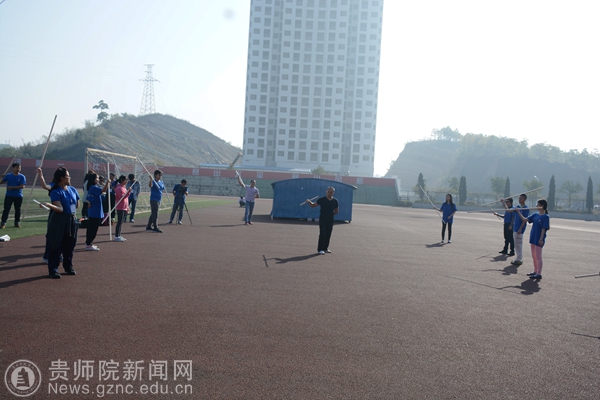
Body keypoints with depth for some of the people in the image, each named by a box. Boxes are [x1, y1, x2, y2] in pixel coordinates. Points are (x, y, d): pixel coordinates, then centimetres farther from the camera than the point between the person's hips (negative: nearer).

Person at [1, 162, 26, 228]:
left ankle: (17, 222, 17)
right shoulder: (8, 175, 4)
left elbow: (22, 186, -10)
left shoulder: (22, 176, -1)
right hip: (9, 195, 0)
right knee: (6, 209, -5)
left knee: (18, 210, 6)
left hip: (18, 196, 0)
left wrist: (12, 187, -15)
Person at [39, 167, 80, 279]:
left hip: (71, 220, 6)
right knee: (56, 246, -2)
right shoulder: (56, 192, -13)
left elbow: (77, 205, 19)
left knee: (70, 245, 13)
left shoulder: (72, 189, 6)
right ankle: (53, 270, 4)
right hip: (59, 221, -6)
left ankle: (68, 267, 26)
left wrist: (71, 211, 9)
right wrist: (48, 205, -37)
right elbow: (60, 209, -24)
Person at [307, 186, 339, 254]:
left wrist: (331, 214, 7)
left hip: (330, 220, 4)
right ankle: (320, 249, -6)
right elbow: (313, 205, -3)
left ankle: (325, 248, 19)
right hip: (322, 220, -3)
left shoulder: (335, 201, 3)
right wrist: (309, 202, -22)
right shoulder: (322, 199, -5)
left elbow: (336, 211, 16)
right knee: (322, 234, -11)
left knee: (328, 235, 7)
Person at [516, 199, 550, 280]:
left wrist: (541, 239, -19)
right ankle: (535, 271, 25)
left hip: (539, 239, -8)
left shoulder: (546, 217, -14)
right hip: (533, 238, 8)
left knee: (538, 257, -3)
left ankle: (539, 274, 3)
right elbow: (525, 219, 8)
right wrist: (518, 212, 2)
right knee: (534, 256, 15)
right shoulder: (535, 215, 8)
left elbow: (544, 229, -16)